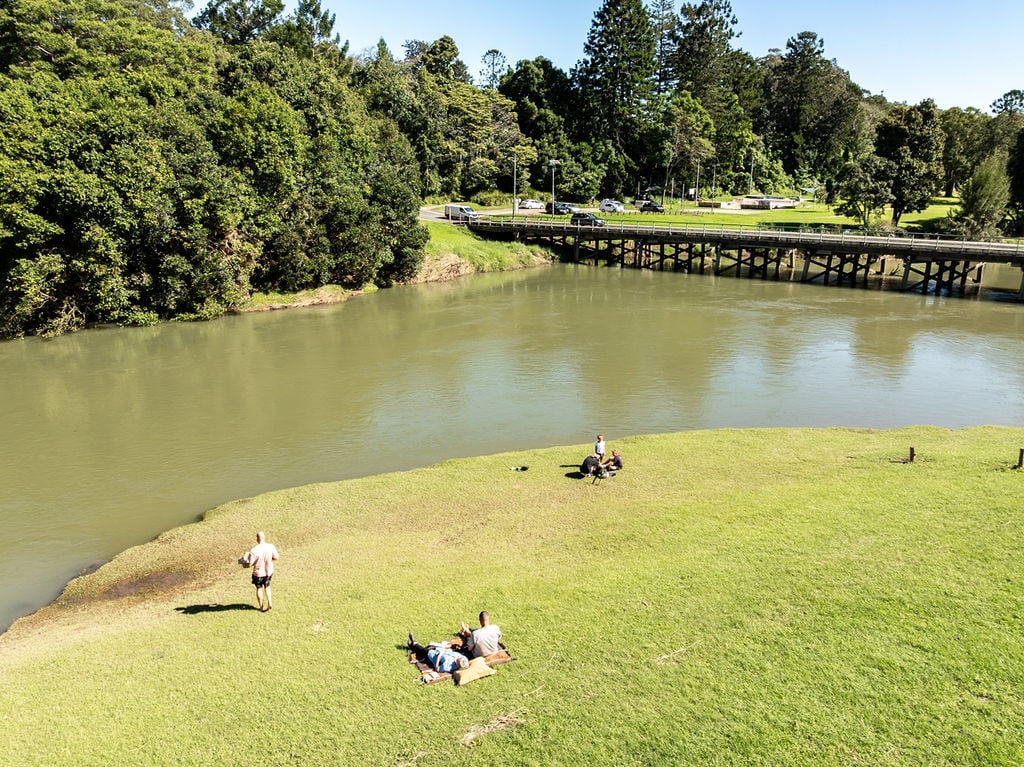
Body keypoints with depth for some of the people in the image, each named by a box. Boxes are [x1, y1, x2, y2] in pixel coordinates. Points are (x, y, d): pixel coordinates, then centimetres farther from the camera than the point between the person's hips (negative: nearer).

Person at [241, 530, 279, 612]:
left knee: (259, 589, 21)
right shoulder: (271, 547, -17)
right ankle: (269, 603, 25)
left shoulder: (254, 550, -27)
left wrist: (244, 559, -1)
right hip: (269, 571, 3)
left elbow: (249, 564, -21)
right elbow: (276, 558, -6)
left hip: (258, 573, -3)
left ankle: (262, 607, 35)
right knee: (267, 586, 30)